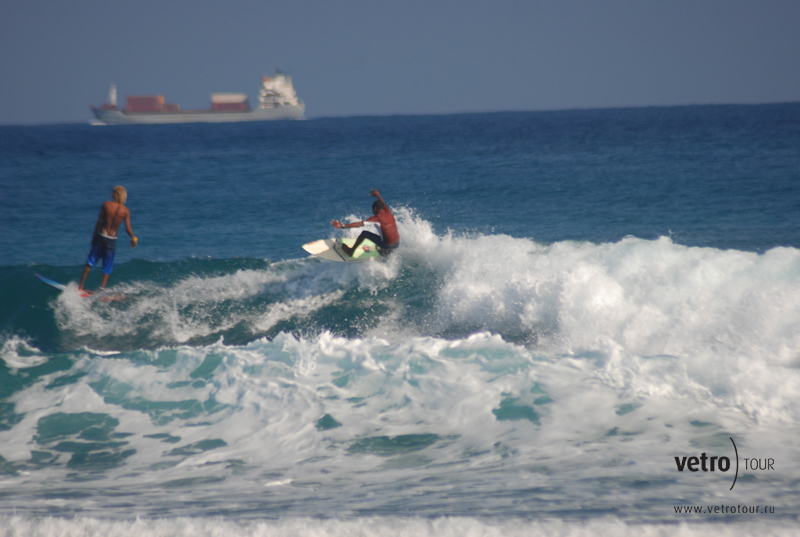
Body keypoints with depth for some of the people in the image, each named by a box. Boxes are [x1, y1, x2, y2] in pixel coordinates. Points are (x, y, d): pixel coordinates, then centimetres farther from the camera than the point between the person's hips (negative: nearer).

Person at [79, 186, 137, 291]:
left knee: (90, 261, 11)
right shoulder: (126, 211, -8)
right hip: (112, 240, 0)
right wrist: (134, 238, 10)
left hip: (100, 236, 0)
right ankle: (102, 288, 8)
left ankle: (81, 286, 14)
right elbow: (128, 228, -9)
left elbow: (99, 221, -4)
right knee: (107, 266, 12)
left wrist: (94, 235, 8)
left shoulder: (106, 205, -9)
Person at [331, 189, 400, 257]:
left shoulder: (377, 218, -12)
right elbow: (383, 203, 29)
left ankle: (351, 251, 16)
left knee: (364, 233, 2)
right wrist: (378, 196, 49)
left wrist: (342, 226, -21)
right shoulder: (388, 213, 5)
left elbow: (360, 224, -19)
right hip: (397, 243, 7)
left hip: (388, 246, -7)